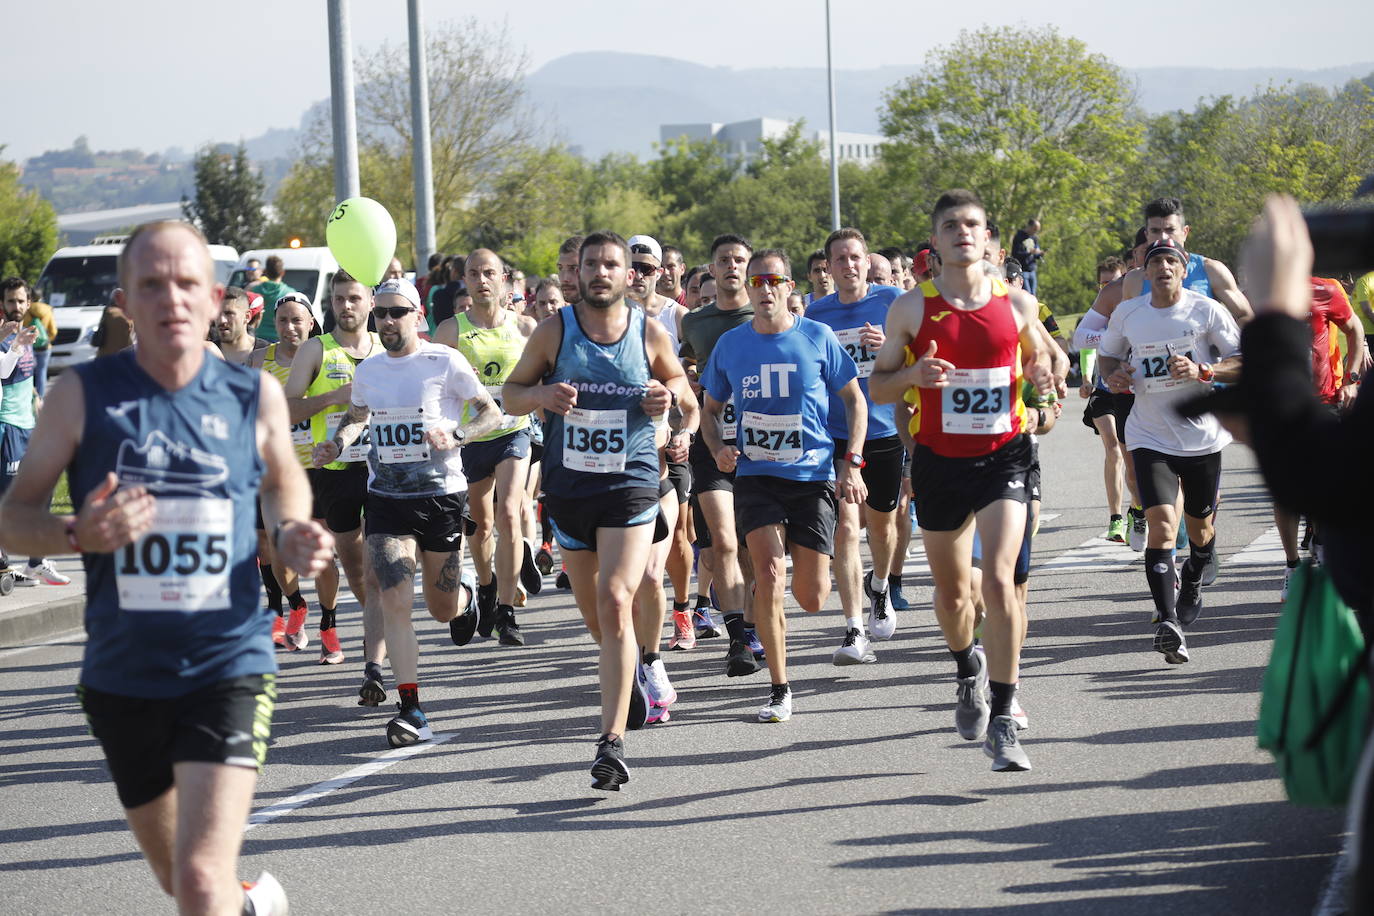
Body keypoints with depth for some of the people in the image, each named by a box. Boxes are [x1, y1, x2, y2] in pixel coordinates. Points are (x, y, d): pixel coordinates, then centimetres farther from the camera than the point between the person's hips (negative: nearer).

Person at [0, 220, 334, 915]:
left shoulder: (255, 394, -2)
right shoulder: (84, 395, -6)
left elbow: (284, 479, 18)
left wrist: (292, 534, -4)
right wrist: (79, 533, -24)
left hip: (230, 667, -2)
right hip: (122, 673, 2)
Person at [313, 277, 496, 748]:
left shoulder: (444, 362, -7)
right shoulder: (367, 370, 7)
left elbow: (491, 413, -2)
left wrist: (455, 435, -20)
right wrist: (336, 444, 6)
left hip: (441, 496, -3)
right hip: (386, 498, 3)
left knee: (442, 608, 10)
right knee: (395, 602, -14)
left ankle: (465, 595, 50)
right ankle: (411, 710, -13)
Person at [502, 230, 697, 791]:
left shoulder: (650, 334, 0)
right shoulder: (554, 332, -1)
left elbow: (682, 386, 16)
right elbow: (511, 393, 7)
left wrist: (671, 394, -8)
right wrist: (541, 395, -15)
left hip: (631, 484, -2)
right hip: (568, 486, 2)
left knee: (615, 602, -18)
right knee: (594, 613, 13)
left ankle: (613, 742, -20)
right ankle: (628, 678, 47)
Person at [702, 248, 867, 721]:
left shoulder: (817, 337, -2)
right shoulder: (730, 345, 4)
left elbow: (854, 399, 5)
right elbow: (711, 408, 17)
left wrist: (850, 462, -4)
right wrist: (718, 447, -4)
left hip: (814, 475, -1)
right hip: (755, 474, 1)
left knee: (811, 598, -1)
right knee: (769, 575, -20)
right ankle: (779, 689, -8)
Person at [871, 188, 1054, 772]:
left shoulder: (1016, 303, 0)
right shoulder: (911, 309, -2)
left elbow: (1039, 357, 17)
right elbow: (877, 388, 4)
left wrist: (1042, 375, -7)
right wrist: (912, 374, -18)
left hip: (1004, 457, -1)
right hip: (939, 462, 1)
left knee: (999, 581, -17)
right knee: (951, 590, 14)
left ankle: (1002, 723, -12)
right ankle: (969, 672, 47)